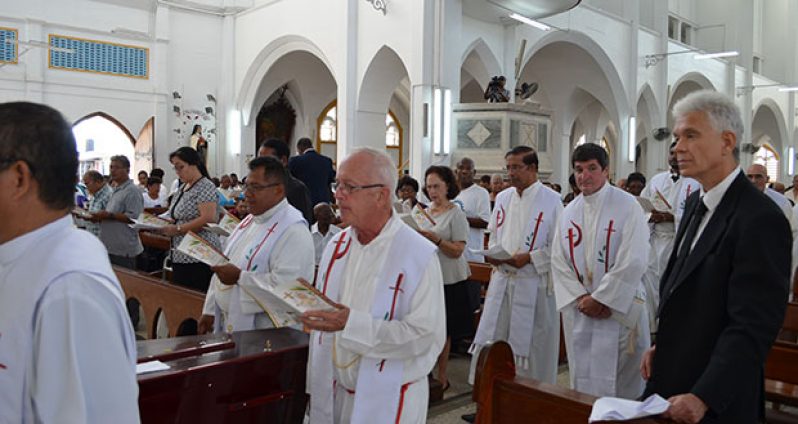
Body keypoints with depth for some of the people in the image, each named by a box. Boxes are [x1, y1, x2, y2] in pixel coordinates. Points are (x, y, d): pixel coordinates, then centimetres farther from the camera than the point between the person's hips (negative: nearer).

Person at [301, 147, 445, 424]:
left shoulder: (419, 255, -16)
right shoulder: (336, 246, 4)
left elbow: (426, 335, -22)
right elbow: (323, 323, 11)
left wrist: (353, 324, -29)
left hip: (389, 401, -5)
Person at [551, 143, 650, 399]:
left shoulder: (627, 206, -7)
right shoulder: (569, 212, 8)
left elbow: (633, 262, -15)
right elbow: (558, 261, 4)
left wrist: (600, 299, -14)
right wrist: (580, 298, -8)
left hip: (619, 309, -4)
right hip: (578, 310, 5)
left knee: (619, 382, 2)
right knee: (582, 378, 11)